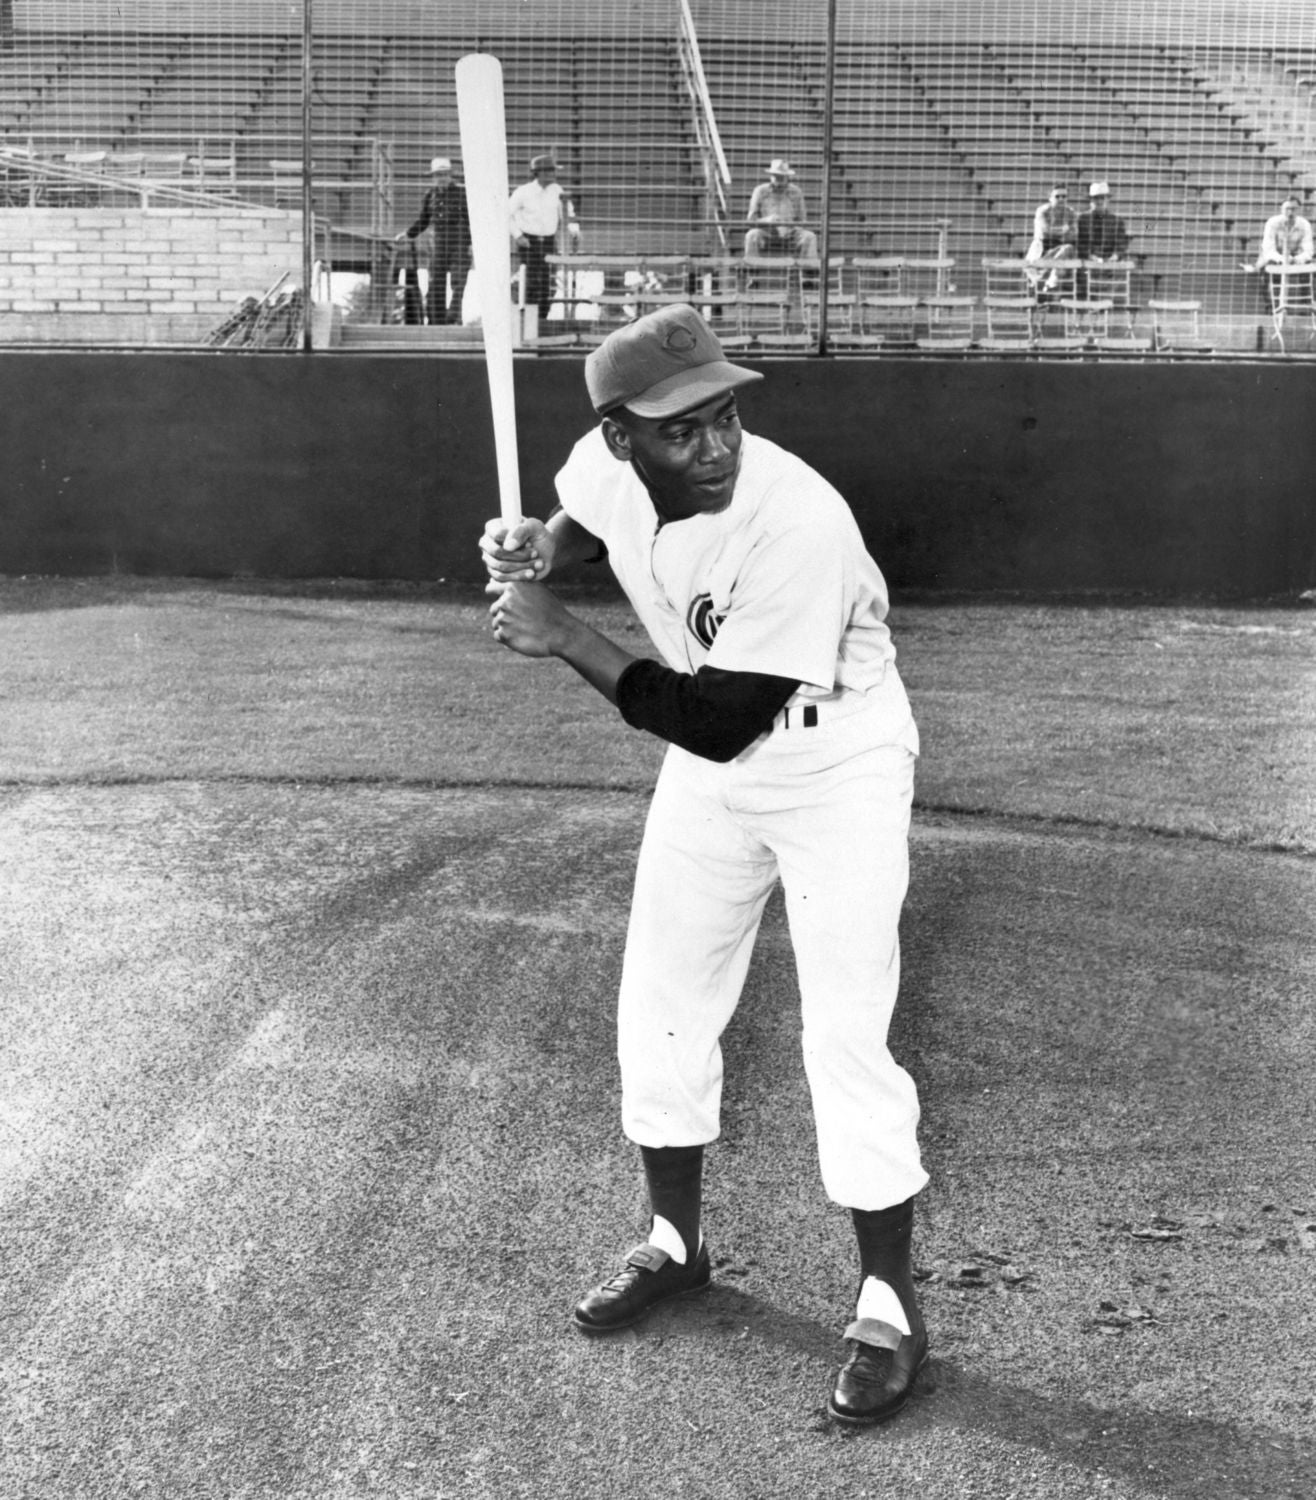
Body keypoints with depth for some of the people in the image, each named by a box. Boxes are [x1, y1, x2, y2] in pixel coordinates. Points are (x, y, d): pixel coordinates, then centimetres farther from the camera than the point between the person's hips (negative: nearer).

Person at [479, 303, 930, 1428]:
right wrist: (540, 550, -12)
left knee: (847, 1040, -10)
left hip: (838, 769, -6)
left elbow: (717, 724, -33)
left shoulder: (799, 525, -36)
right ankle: (675, 1244, 34)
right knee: (660, 1008, 12)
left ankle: (890, 1308, 9)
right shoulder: (609, 463, -16)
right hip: (713, 769, 7)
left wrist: (565, 637, -29)